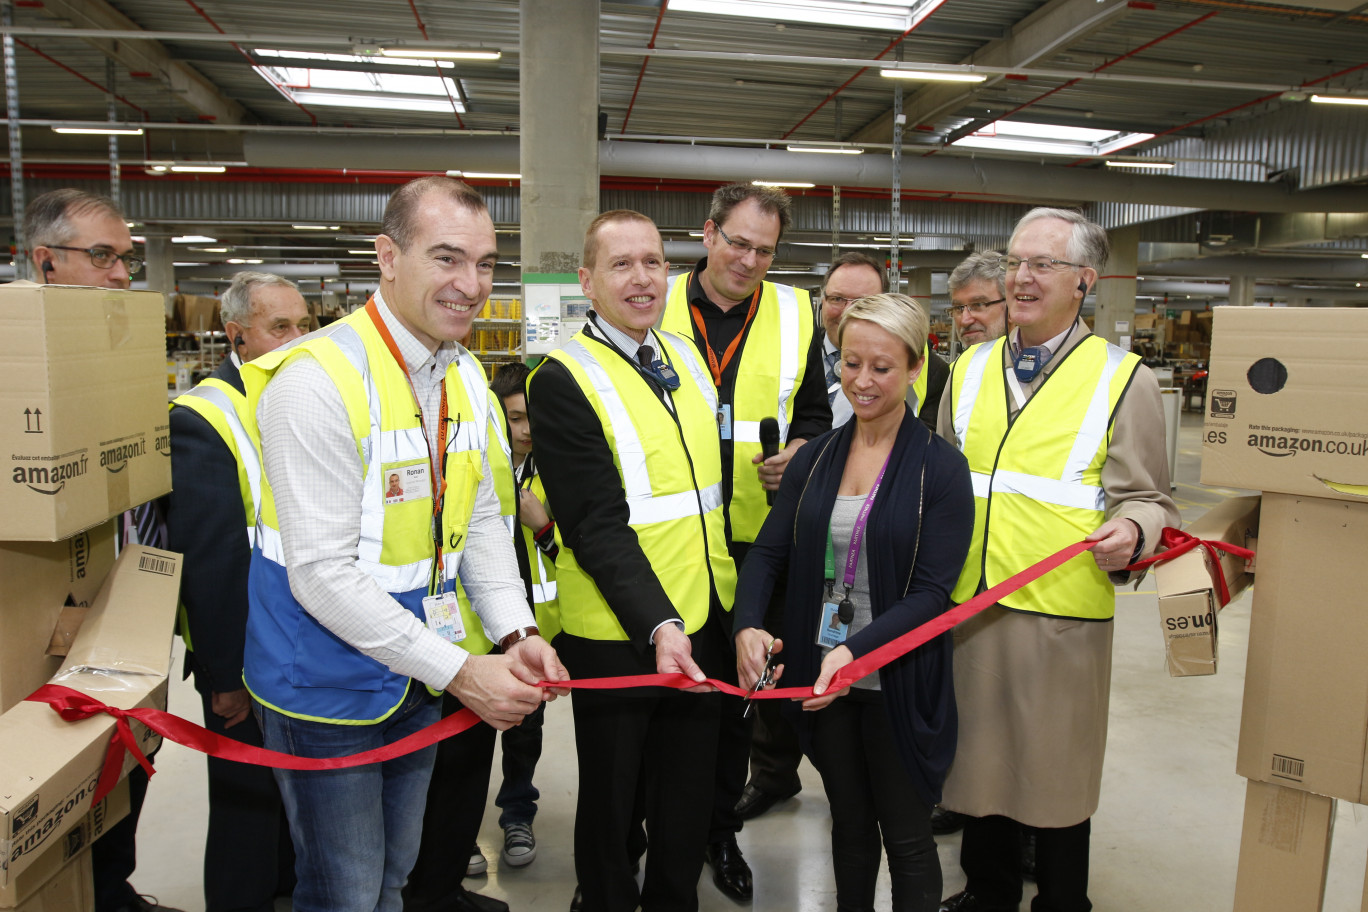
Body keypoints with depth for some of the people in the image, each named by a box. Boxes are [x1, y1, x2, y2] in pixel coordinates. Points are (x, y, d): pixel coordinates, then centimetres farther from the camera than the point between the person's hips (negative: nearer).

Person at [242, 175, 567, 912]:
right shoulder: (317, 380, -23)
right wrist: (457, 671, -22)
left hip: (416, 677, 7)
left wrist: (515, 633, -6)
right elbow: (323, 574, -24)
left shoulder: (465, 376, 2)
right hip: (330, 685, -7)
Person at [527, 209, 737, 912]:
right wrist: (658, 624, -28)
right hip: (617, 639, -6)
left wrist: (733, 607, 13)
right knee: (612, 808, 14)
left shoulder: (688, 359, 8)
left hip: (703, 624, 6)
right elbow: (597, 526, -19)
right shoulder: (563, 381, -13)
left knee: (689, 803, 20)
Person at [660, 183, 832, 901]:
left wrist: (799, 452, -10)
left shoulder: (795, 315, 4)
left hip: (752, 538, 1)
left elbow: (815, 412, 10)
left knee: (734, 682, 12)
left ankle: (720, 827, 31)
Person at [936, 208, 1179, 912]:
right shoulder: (970, 367, 10)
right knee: (981, 754, 17)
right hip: (966, 604, 4)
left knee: (1055, 768, 10)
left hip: (1062, 615, -3)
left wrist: (1129, 531, -23)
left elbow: (1147, 499, -2)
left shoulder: (1124, 379, -1)